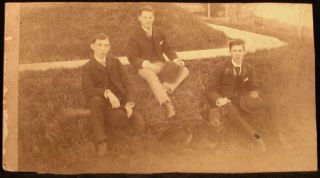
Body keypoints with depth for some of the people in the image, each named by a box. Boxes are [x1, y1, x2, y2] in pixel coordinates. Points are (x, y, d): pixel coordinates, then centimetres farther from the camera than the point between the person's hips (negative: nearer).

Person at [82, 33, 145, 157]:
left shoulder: (116, 63, 15)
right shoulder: (87, 68, 5)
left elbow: (127, 83, 7)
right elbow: (87, 89, -13)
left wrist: (129, 103, -9)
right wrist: (107, 93, -29)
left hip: (120, 101, 0)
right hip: (103, 102, 0)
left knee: (118, 118, -35)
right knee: (95, 100, -37)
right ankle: (101, 141, -30)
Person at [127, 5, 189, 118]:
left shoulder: (159, 33, 8)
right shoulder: (134, 37, -4)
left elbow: (167, 49, 14)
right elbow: (132, 58, -9)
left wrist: (176, 60, -6)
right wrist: (148, 65, -24)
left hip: (160, 64, 5)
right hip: (144, 66, -5)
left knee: (184, 70, -13)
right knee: (151, 76, -41)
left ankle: (167, 87, -37)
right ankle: (168, 105, -53)